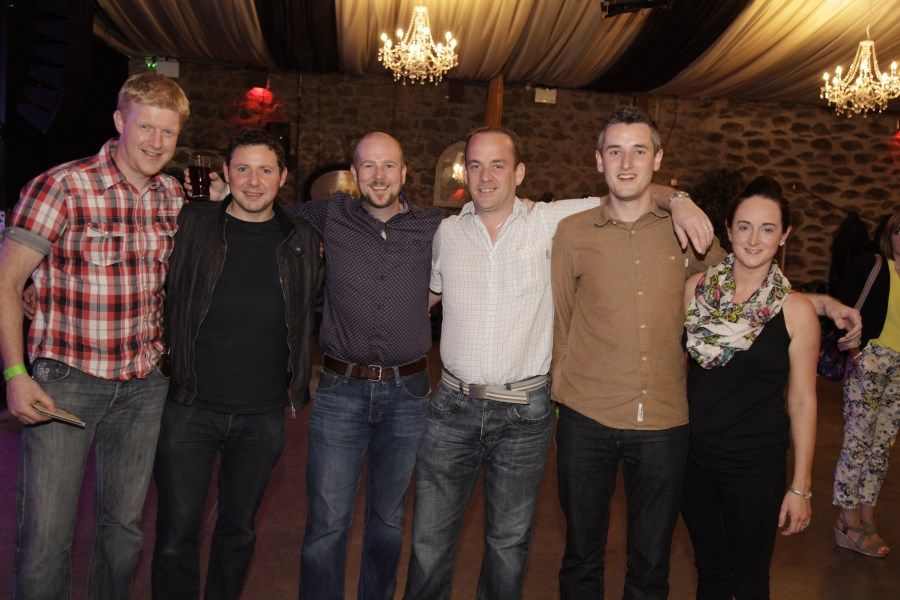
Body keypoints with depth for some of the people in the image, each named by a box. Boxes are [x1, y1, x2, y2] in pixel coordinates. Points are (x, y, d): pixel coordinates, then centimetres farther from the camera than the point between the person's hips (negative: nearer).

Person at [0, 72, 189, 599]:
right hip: (64, 380, -4)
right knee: (47, 537, -1)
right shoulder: (61, 187, -12)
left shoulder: (175, 196, 4)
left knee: (126, 524, 16)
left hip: (145, 382, 5)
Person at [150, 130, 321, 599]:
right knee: (176, 538, 3)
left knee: (239, 532, 17)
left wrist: (299, 384, 9)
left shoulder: (303, 241, 2)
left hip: (263, 415, 2)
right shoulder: (191, 224, -3)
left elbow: (312, 313, 14)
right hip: (190, 407, -2)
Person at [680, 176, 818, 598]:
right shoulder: (696, 288, -4)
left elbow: (802, 400, -5)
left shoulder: (796, 310, -10)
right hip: (694, 456, 2)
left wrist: (801, 486, -4)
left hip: (756, 467, -2)